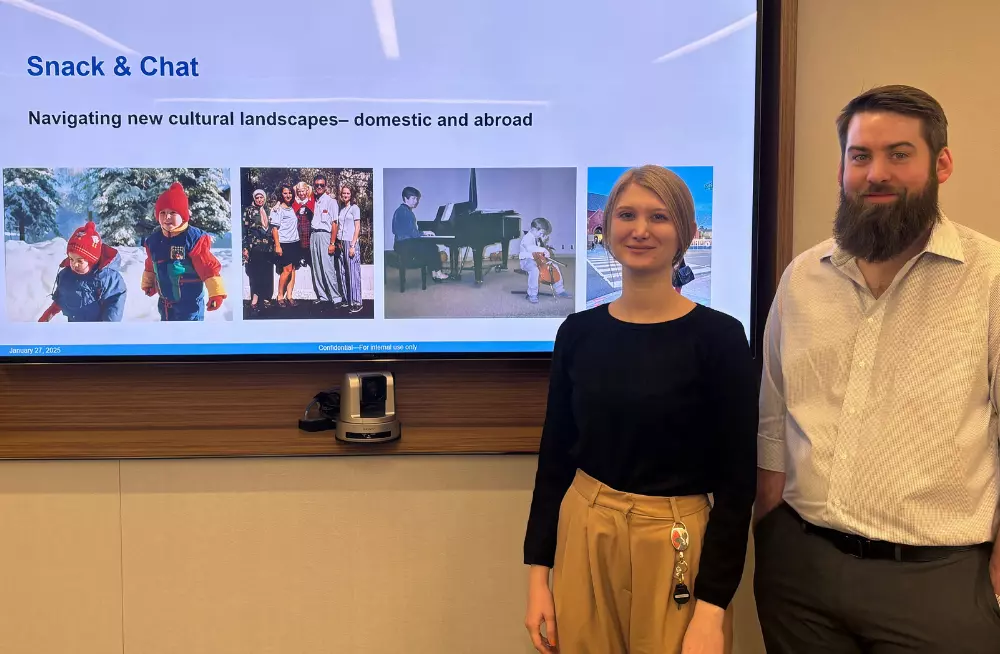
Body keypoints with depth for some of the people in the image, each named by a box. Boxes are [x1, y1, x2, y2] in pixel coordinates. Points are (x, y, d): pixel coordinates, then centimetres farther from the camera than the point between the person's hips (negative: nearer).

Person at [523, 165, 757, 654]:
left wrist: (712, 607, -13)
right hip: (583, 540, 4)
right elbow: (555, 456, 4)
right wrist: (538, 572, 2)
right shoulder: (578, 332, 0)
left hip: (676, 549, -3)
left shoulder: (718, 336, -10)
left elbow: (737, 481, -10)